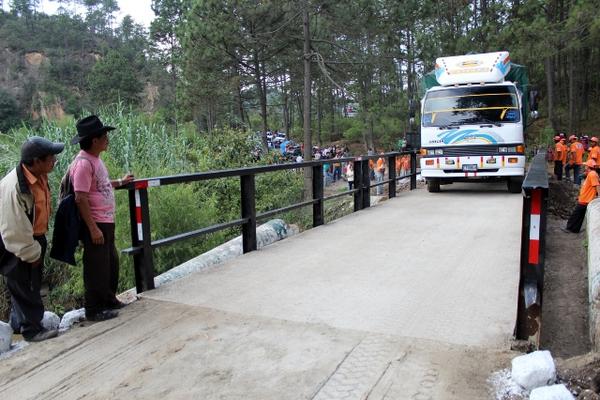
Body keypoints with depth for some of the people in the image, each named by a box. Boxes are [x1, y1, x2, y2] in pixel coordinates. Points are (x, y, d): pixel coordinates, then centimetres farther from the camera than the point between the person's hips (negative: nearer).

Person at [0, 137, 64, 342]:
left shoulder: (39, 176, -3)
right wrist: (31, 253, -14)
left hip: (35, 239, 9)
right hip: (18, 245, -8)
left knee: (33, 284, 20)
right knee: (23, 286, 6)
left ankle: (19, 323, 38)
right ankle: (31, 329, 21)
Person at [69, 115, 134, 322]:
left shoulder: (95, 159, 9)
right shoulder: (83, 163, -20)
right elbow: (81, 198, -23)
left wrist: (120, 182, 29)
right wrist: (93, 229, -22)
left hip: (106, 221, 10)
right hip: (95, 224, -10)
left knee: (111, 263, 21)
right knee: (97, 267, 3)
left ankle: (109, 300, 38)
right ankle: (94, 309, 19)